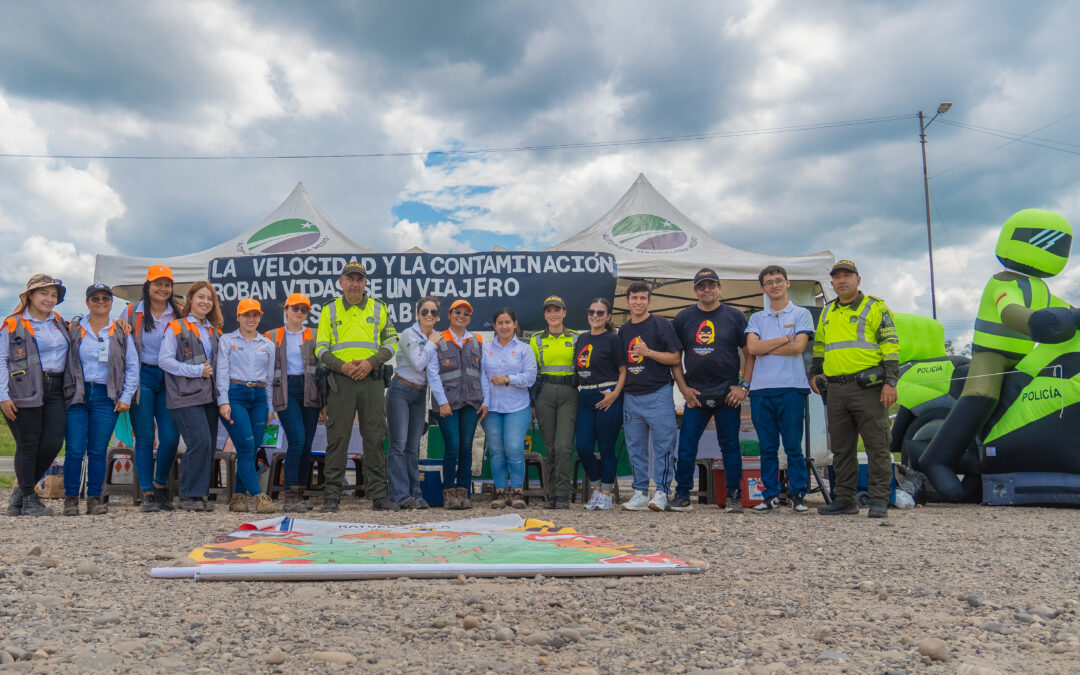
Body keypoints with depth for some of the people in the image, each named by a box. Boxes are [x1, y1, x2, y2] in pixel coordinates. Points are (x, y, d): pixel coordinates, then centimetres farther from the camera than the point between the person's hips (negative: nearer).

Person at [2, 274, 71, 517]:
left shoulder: (59, 322, 15)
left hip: (55, 390, 5)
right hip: (25, 392, -5)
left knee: (53, 443, -2)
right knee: (28, 445, 0)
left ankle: (22, 489, 19)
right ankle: (28, 499, 13)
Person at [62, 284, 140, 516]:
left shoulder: (121, 333, 9)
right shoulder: (74, 330, 8)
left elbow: (132, 367, 9)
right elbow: (64, 363, 7)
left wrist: (126, 397, 1)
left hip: (106, 397, 0)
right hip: (78, 395, 0)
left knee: (98, 451, 2)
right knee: (74, 451, -4)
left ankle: (95, 498, 11)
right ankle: (71, 498, 9)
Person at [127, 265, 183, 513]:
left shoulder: (179, 314, 8)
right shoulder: (132, 313, 6)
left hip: (170, 379, 1)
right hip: (142, 378, -1)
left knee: (171, 437, -5)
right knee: (145, 437, -3)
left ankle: (161, 485, 17)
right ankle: (147, 493, 5)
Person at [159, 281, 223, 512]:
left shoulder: (215, 331, 19)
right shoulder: (176, 327, 2)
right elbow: (164, 360, -7)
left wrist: (212, 370, 4)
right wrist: (196, 371, -12)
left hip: (209, 396, 6)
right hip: (186, 397, -6)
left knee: (209, 445, 3)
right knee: (199, 442, -16)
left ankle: (201, 494, 12)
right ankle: (188, 496, -5)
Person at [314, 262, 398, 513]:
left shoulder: (378, 308, 11)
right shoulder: (329, 310, 10)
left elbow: (391, 341, 8)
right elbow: (321, 347, 7)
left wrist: (371, 362, -8)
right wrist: (341, 365, -10)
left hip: (371, 379, 1)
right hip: (341, 379, -1)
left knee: (374, 437, 2)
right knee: (337, 437, -1)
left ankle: (378, 493, 9)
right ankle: (332, 495, 6)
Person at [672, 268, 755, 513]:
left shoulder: (734, 316, 5)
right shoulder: (683, 318, 8)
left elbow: (749, 354, 5)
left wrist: (744, 386, -4)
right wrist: (684, 389, 1)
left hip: (728, 394, -1)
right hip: (695, 395, 1)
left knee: (730, 446, 5)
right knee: (686, 446, -2)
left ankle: (733, 496, 14)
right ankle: (682, 496, 7)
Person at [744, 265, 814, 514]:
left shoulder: (801, 314, 9)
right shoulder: (756, 318, 16)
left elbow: (798, 346, -7)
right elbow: (752, 347, -1)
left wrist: (765, 347, -1)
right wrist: (785, 338, -4)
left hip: (791, 387, -3)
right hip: (761, 389, 3)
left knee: (793, 446, -2)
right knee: (767, 447, 5)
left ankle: (798, 495, 7)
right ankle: (770, 496, 11)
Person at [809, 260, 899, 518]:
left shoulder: (876, 307, 2)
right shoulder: (827, 312, 19)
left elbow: (891, 346, -3)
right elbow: (819, 346, 30)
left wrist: (890, 381, -11)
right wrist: (815, 373, 17)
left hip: (868, 388, -6)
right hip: (836, 390, 6)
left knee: (877, 445, -4)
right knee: (841, 449, 9)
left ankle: (879, 500, 1)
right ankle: (845, 499, 17)